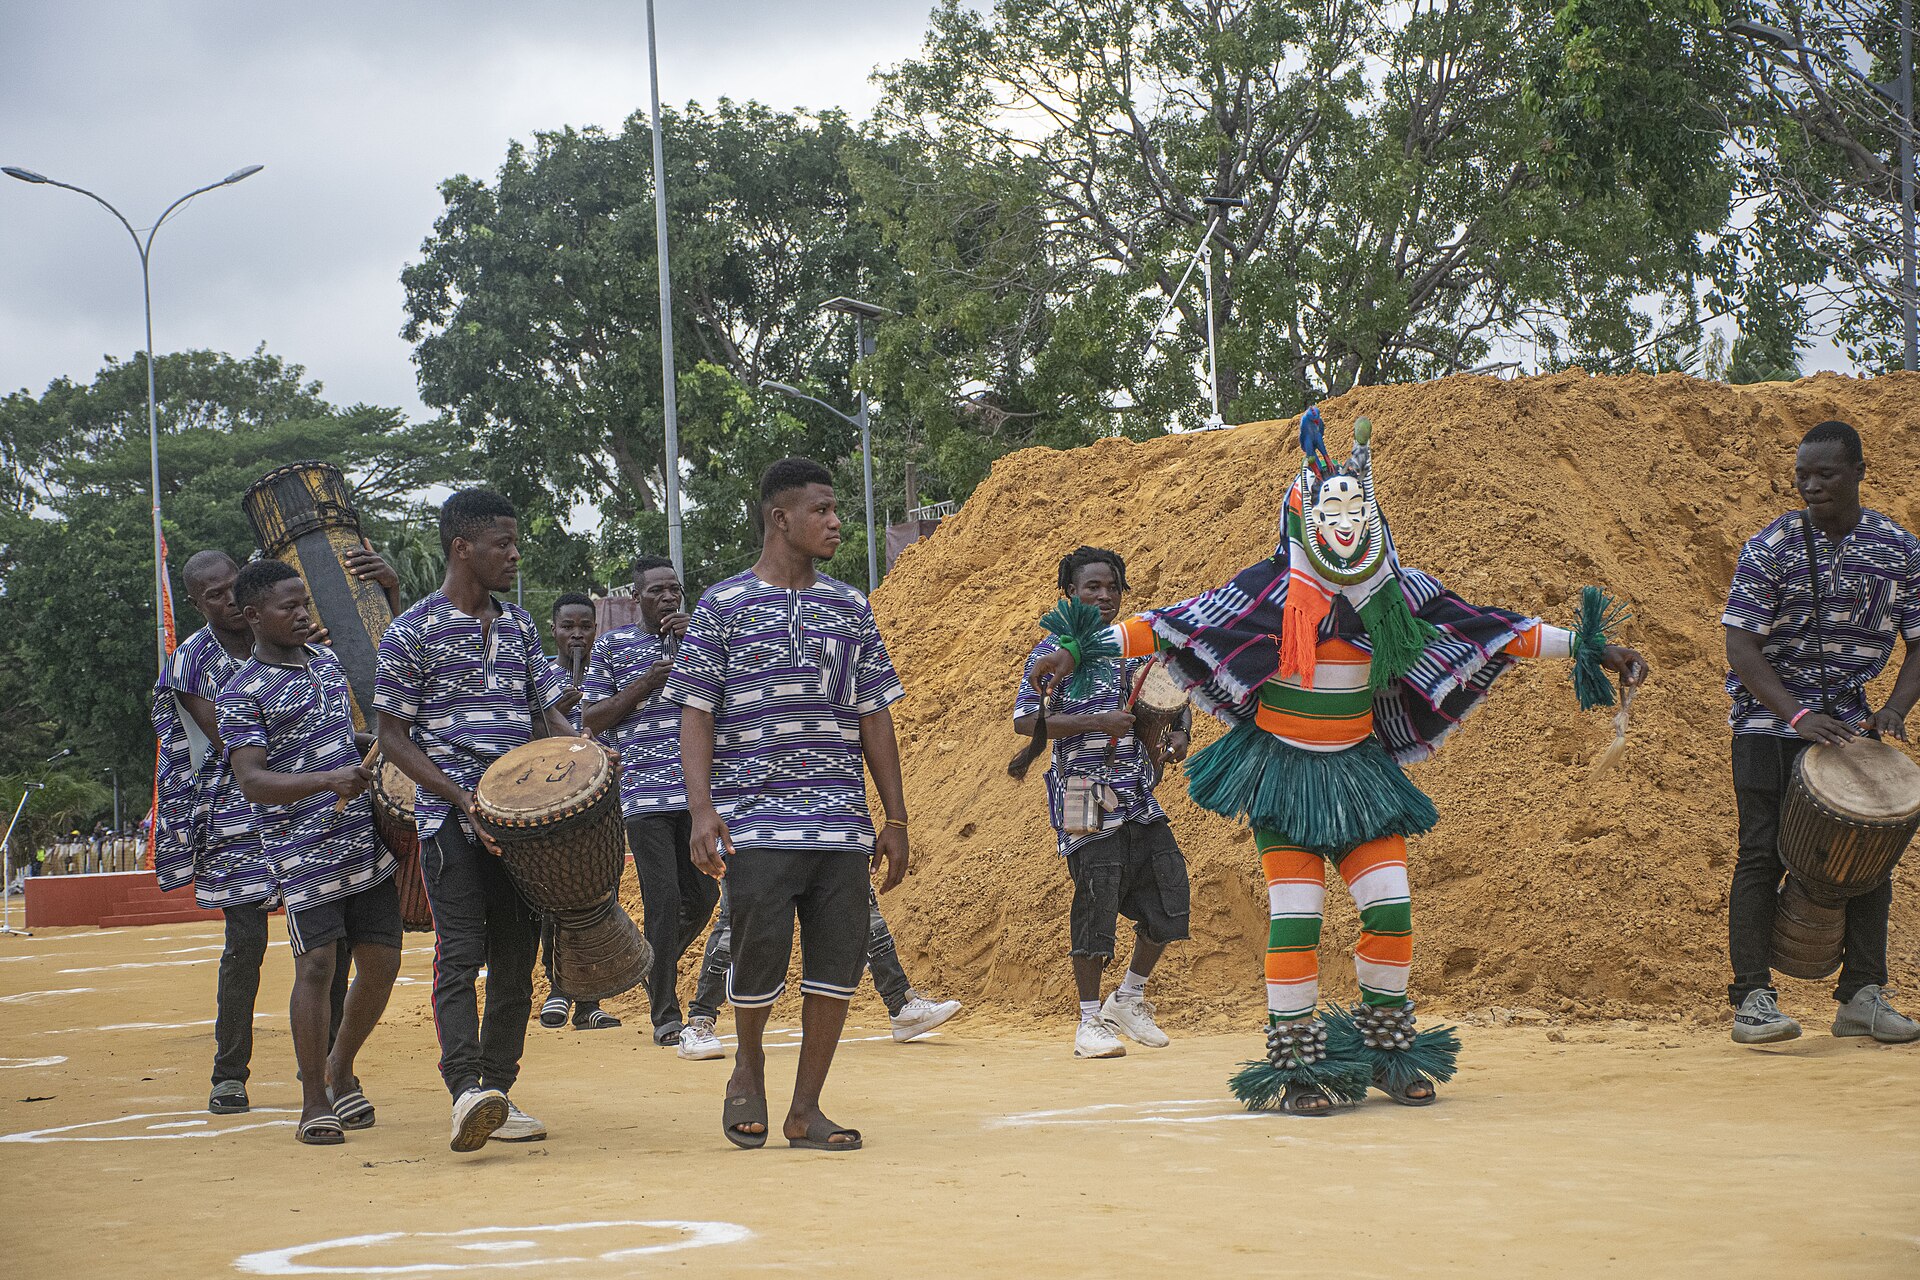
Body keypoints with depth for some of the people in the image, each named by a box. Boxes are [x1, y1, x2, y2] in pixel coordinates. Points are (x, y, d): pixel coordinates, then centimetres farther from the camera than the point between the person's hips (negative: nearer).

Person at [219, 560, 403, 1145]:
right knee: (316, 965, -11)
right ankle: (314, 1102, 2)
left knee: (381, 963, 6)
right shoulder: (242, 694, -8)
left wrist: (378, 743, 16)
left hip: (367, 841, 7)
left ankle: (341, 1070, 28)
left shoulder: (325, 659, 14)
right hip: (303, 849, -7)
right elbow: (252, 781, -19)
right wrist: (327, 779, -30)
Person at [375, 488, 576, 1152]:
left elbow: (549, 711, 19)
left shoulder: (520, 625, 14)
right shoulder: (412, 632, -3)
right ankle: (466, 1092, -23)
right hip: (450, 818, -6)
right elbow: (392, 735, -3)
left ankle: (498, 1096, 12)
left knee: (516, 959, 5)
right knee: (460, 952, -15)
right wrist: (460, 796, -14)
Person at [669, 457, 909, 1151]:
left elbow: (874, 717, 14)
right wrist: (702, 809, -13)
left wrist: (895, 818, 10)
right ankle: (748, 1065, 22)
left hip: (843, 824, 4)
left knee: (838, 962, 0)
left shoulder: (850, 607, 12)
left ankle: (805, 1110, 11)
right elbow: (696, 715, -1)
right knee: (760, 953, -9)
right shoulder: (723, 606, 1)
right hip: (757, 824, -4)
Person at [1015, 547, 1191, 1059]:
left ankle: (1129, 998, 24)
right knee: (1096, 903, -4)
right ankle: (1090, 1021, 8)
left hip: (1141, 800, 6)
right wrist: (1098, 722, -21)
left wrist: (1178, 734, 1)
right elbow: (1025, 720, -14)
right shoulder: (1053, 653, -5)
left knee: (1170, 897, 5)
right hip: (1087, 800, -6)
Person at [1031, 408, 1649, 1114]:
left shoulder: (1397, 590, 0)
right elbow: (1178, 622, -15)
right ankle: (1295, 1065, -1)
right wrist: (1084, 649, -24)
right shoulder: (1273, 588, -11)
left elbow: (1491, 628, 5)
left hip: (1360, 767, 4)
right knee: (1295, 913, -11)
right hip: (1282, 768, -4)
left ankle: (1388, 1051, 14)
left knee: (1391, 907, -3)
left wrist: (1583, 646, 5)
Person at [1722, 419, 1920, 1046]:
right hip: (1769, 717, -3)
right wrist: (1798, 716, -25)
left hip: (1849, 717, 3)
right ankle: (1752, 999, -7)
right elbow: (1741, 645, -14)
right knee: (1764, 854, -8)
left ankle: (1862, 996, 9)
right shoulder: (1770, 548, -10)